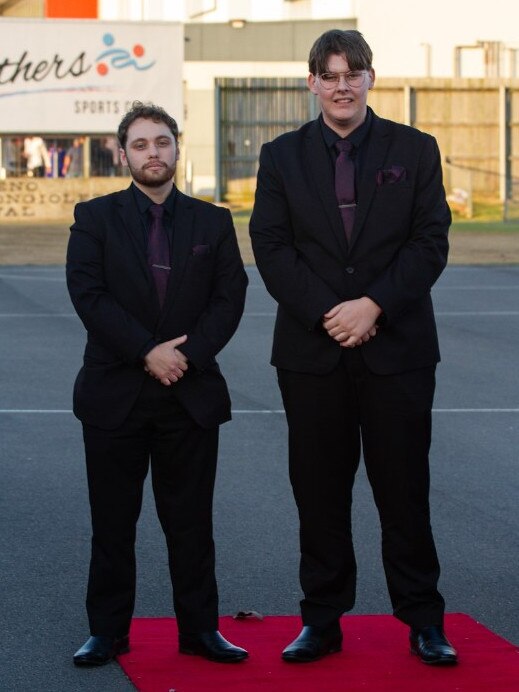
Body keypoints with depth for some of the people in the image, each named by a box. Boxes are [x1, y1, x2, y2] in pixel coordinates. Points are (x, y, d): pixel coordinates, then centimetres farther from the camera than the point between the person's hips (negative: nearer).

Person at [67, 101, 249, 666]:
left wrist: (187, 353, -12)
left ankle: (199, 629, 14)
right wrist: (148, 352, -15)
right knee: (112, 521, 5)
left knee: (191, 522, 5)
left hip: (192, 394, 1)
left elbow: (229, 298, 2)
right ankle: (108, 631, 14)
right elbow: (89, 294, -8)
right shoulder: (95, 218, 4)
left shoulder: (212, 222, 9)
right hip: (115, 393, -1)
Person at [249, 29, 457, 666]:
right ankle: (322, 621, 14)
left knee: (404, 488, 3)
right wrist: (326, 315, -12)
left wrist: (374, 304, -13)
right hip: (312, 350, 1)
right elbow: (271, 248, 0)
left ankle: (423, 621, 12)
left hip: (397, 346, -1)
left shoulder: (415, 150, 5)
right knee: (319, 493, 5)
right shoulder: (281, 157, 7)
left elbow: (430, 242, -1)